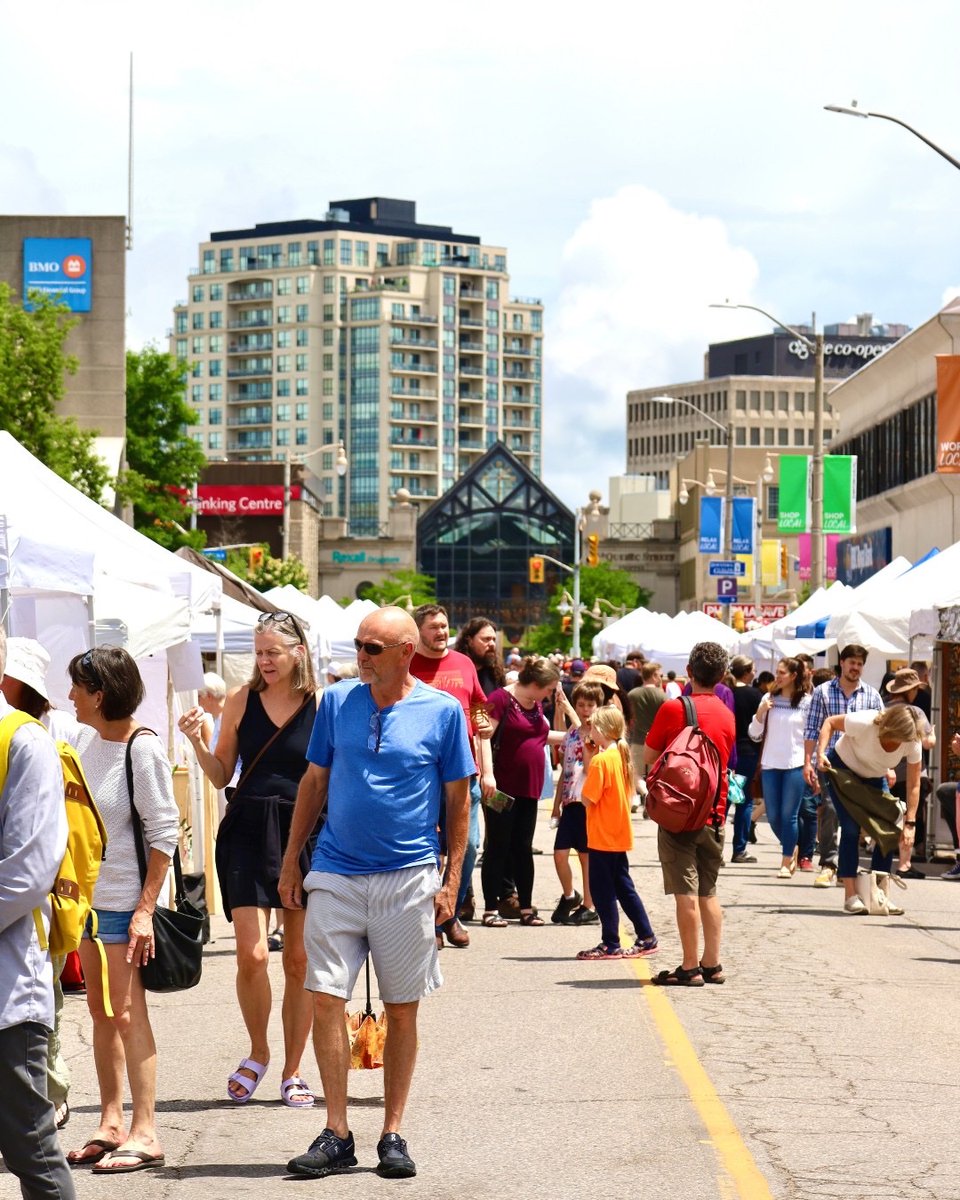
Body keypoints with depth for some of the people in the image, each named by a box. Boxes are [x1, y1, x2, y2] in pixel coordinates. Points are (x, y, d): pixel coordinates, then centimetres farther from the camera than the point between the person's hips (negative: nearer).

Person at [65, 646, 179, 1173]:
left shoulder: (143, 750, -16)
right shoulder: (88, 738, 5)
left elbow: (164, 833, -15)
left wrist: (145, 909, -18)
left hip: (125, 901, -8)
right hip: (88, 894, 8)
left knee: (127, 1014, -7)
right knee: (100, 1012, 11)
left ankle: (144, 1134, -3)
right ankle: (110, 1125, 18)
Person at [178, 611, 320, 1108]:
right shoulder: (241, 700, 4)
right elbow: (221, 775, 10)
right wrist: (197, 742, -6)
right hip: (247, 830, 1)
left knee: (299, 960, 5)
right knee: (251, 954, -10)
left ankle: (292, 1071, 18)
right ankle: (258, 1053, 15)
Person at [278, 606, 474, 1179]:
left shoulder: (442, 711, -2)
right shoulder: (337, 702, 4)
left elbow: (459, 798, 3)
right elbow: (315, 782, 12)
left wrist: (452, 880, -2)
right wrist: (292, 861, 9)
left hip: (409, 878, -2)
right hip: (335, 874, 2)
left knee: (402, 1010, 5)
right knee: (326, 998, -5)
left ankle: (394, 1134, 14)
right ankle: (337, 1135, 3)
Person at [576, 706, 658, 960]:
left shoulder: (600, 760, -18)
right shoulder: (621, 756, 9)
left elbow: (588, 798, -17)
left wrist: (589, 757, -8)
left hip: (602, 835, -9)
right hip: (620, 834, 9)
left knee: (602, 889, -1)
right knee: (623, 886, 15)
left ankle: (610, 944, 2)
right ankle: (646, 937, 17)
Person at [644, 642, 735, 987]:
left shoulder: (673, 709, -10)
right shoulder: (727, 716, 6)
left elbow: (649, 756, -2)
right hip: (714, 813, 5)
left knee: (685, 892, -5)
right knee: (708, 891, 13)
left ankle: (690, 968, -6)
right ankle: (712, 964, 14)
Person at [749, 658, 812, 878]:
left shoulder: (806, 702, -2)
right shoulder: (769, 698, 6)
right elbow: (754, 735, 7)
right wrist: (760, 712, -9)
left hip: (795, 765, -3)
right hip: (770, 764, 4)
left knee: (788, 815, -3)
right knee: (773, 816, 6)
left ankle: (786, 863, 5)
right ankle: (792, 849, 30)